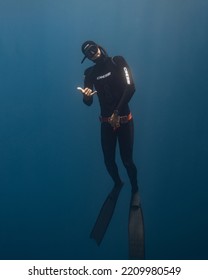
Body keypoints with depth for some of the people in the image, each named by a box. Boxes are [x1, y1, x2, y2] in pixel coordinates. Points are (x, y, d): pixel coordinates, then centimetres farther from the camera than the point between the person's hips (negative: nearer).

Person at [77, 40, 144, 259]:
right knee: (109, 160, 5)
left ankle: (135, 190, 21)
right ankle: (117, 184, 35)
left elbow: (130, 87, -17)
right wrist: (86, 96, -23)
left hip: (124, 120, -3)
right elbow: (88, 103, 2)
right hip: (106, 122, 3)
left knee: (127, 160, -4)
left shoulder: (118, 62, -6)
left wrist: (117, 112, -20)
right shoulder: (90, 73, 4)